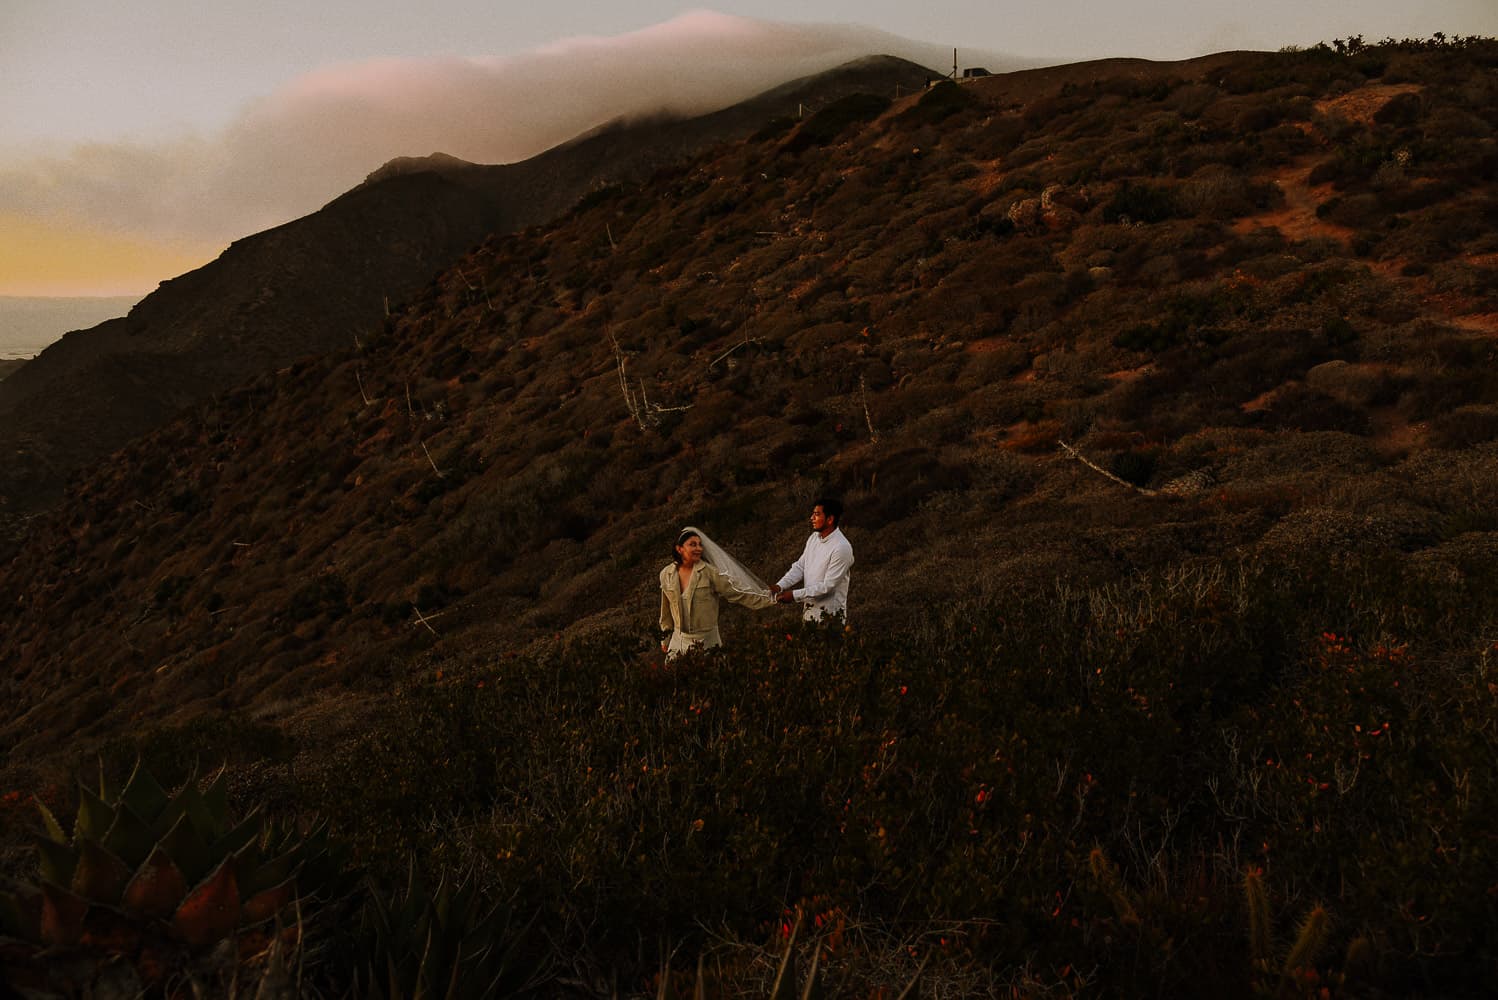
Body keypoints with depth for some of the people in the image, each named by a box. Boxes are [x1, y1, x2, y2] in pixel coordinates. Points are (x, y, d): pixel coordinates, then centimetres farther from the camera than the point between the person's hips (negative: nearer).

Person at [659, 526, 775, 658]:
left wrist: (771, 599, -15)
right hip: (679, 640, 3)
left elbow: (738, 592, -10)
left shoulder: (709, 572, -10)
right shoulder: (666, 575, 1)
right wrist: (665, 638, 19)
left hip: (706, 641, -3)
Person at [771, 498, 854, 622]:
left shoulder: (841, 548, -22)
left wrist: (794, 595, -23)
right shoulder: (814, 538, 4)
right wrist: (780, 586, -10)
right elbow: (799, 567, 6)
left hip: (829, 615, -7)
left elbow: (828, 586, -23)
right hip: (809, 609, 8)